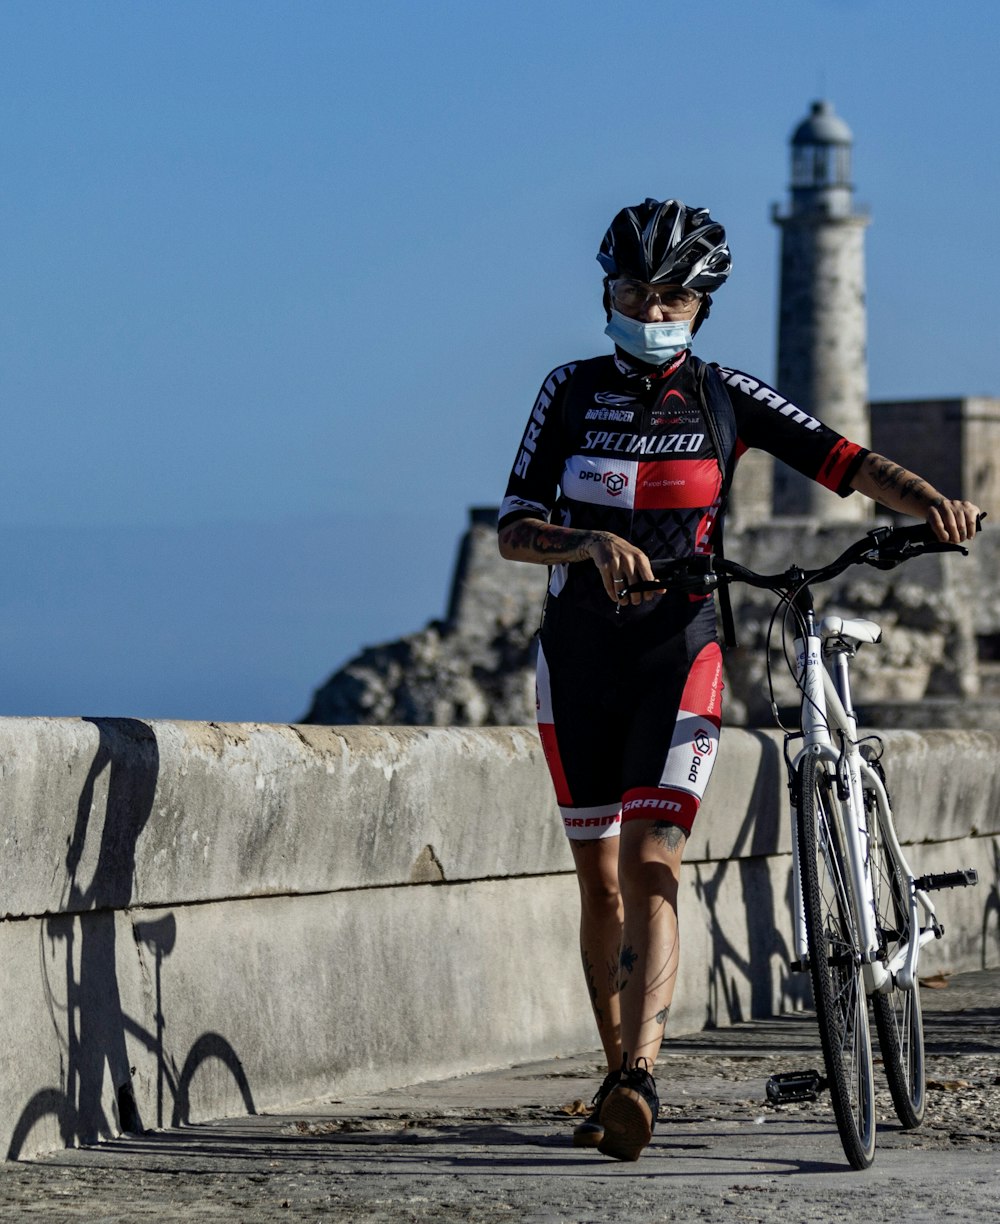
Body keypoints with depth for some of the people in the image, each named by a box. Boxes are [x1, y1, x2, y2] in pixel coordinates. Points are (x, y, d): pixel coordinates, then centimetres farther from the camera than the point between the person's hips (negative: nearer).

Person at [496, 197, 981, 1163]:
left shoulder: (724, 396, 1)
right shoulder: (572, 391, 2)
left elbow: (844, 461, -9)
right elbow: (513, 530, -4)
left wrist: (930, 502, -27)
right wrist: (591, 542, -24)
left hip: (679, 657, -2)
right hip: (580, 661, 2)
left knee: (651, 866, -17)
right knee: (600, 880, 8)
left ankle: (640, 1076, -26)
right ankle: (617, 1072, 20)